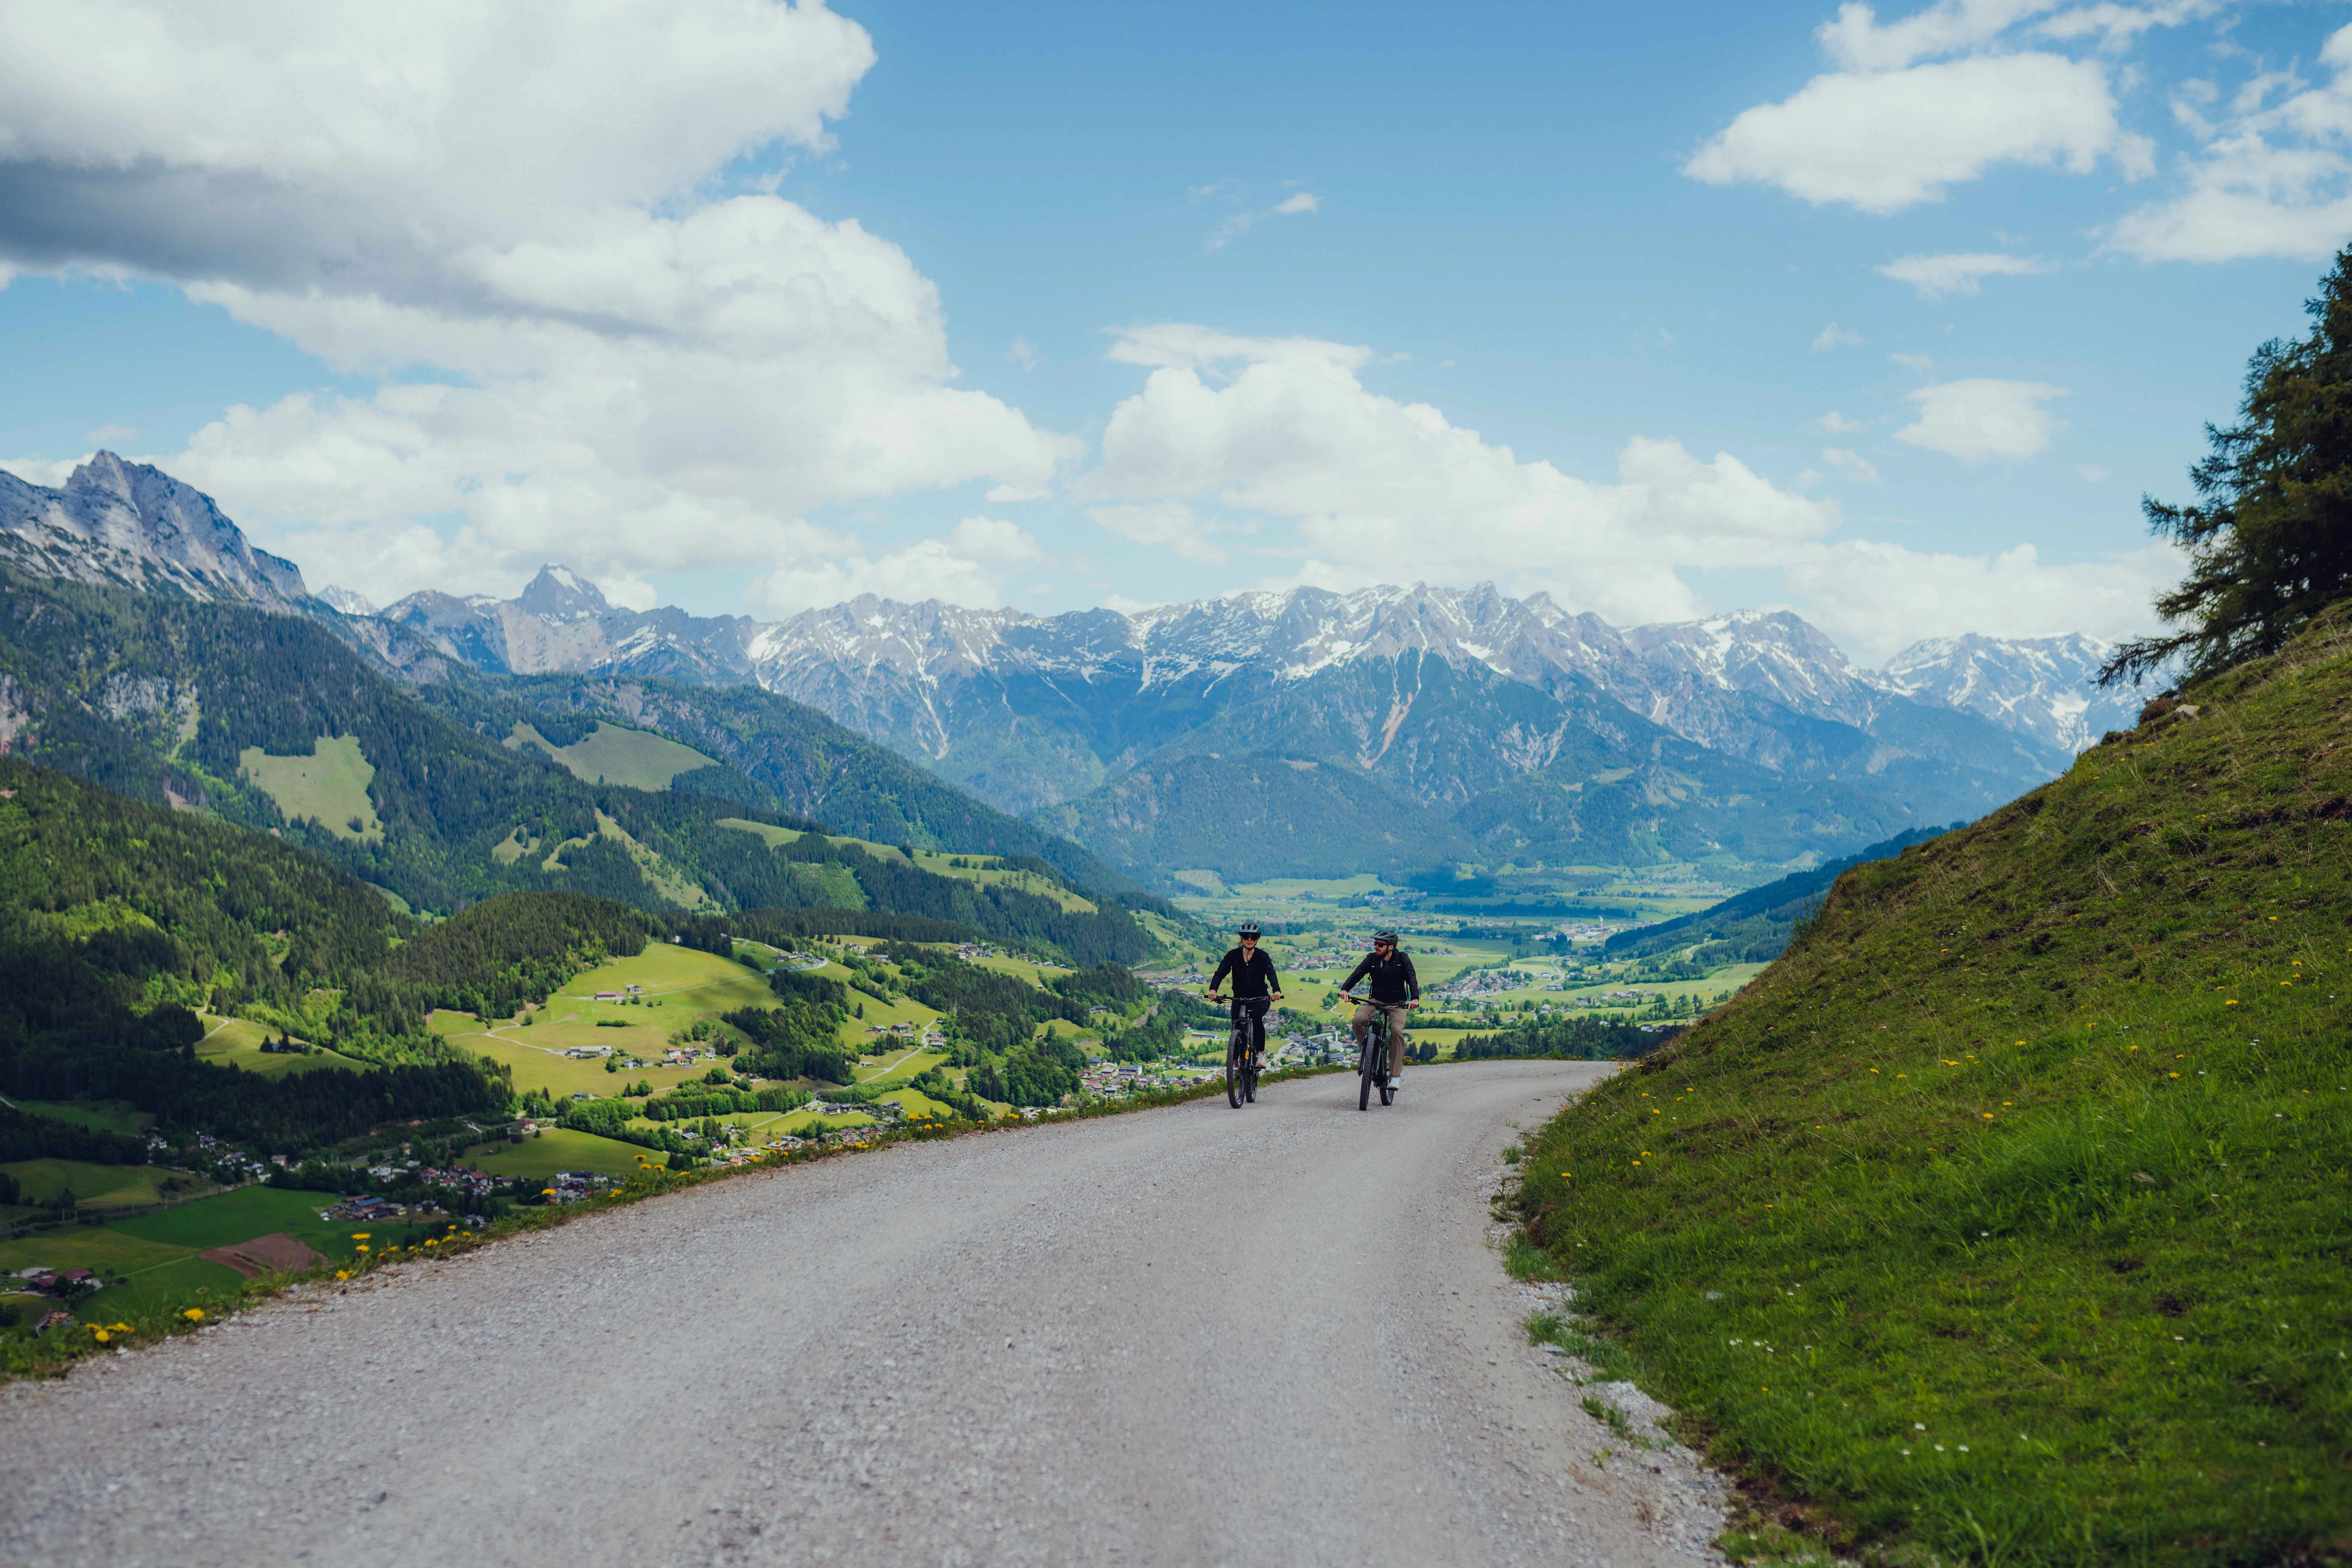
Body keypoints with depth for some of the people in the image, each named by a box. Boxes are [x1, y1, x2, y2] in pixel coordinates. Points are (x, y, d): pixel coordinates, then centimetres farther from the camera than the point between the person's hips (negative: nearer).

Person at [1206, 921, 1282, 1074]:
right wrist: (1213, 989, -35)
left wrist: (1276, 990, -42)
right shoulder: (1233, 956, -3)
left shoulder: (1262, 956, -5)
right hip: (1240, 998, 2)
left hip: (1260, 998, -2)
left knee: (1257, 1017, -32)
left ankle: (1261, 1054, -22)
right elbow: (1221, 972, -15)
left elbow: (1271, 973, -21)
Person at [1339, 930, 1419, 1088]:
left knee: (1397, 1030, -28)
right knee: (1359, 1020, -28)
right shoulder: (1372, 959, -4)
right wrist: (1345, 989, -35)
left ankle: (1396, 1075, -21)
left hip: (1397, 1003, -2)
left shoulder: (1402, 960, -9)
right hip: (1376, 1001, 2)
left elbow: (1412, 979, -21)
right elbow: (1358, 973, -16)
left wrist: (1415, 998, -40)